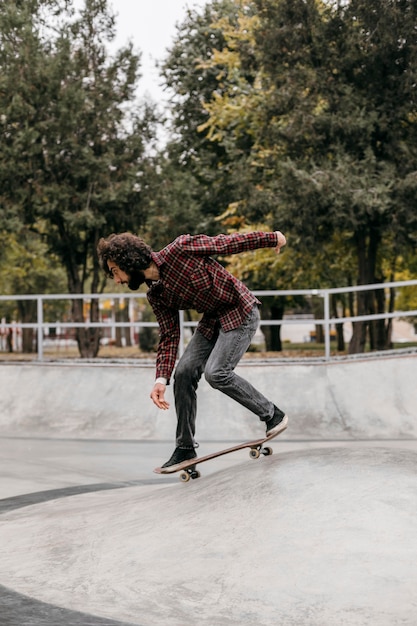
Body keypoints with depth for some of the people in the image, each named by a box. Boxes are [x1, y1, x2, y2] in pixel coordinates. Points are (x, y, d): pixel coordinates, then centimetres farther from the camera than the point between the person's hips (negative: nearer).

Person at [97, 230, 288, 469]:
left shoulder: (181, 248, -23)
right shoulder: (156, 295, -2)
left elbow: (228, 243, -15)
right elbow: (169, 337, 0)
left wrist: (272, 239, -7)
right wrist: (161, 379, -12)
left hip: (241, 311, -7)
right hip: (212, 320, 7)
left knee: (216, 372, -20)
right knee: (184, 372, -3)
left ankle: (273, 415, -2)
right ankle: (185, 447, 6)